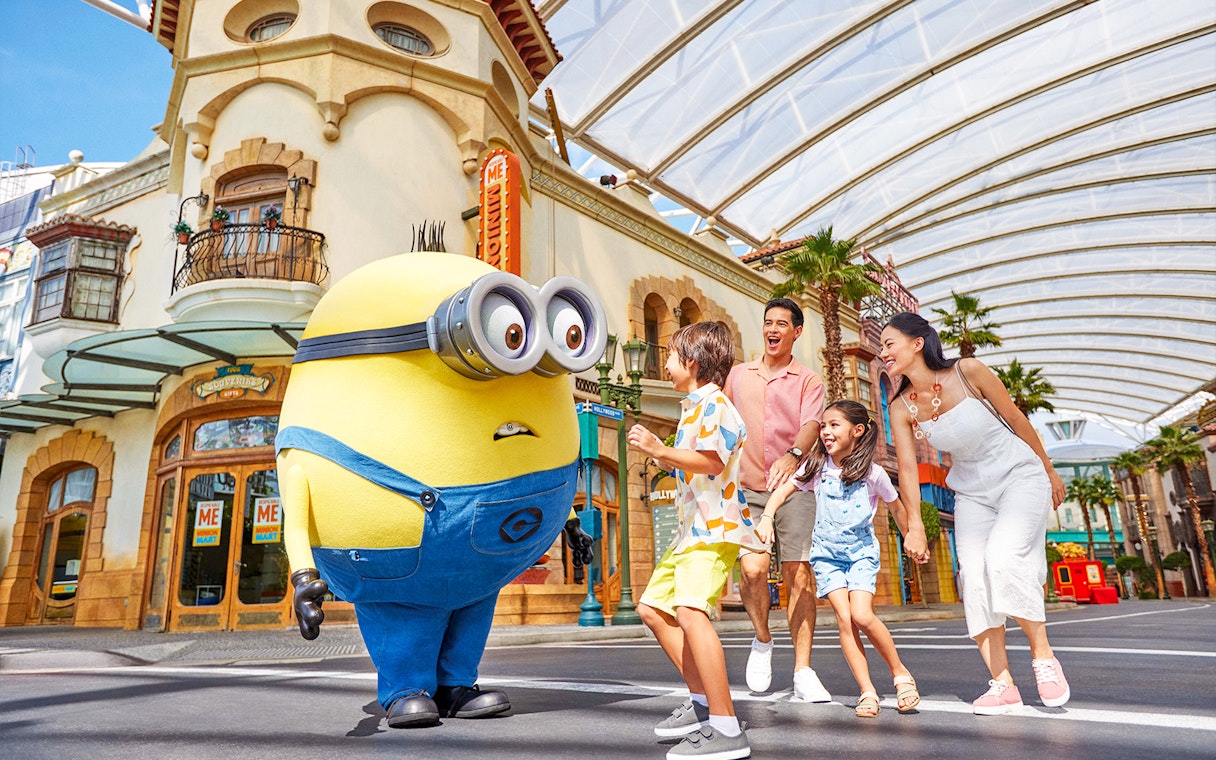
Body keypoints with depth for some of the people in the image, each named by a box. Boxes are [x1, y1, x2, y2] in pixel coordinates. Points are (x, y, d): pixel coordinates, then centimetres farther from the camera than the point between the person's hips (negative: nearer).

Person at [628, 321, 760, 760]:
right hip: (691, 529, 12)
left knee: (690, 610, -27)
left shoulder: (715, 404, -11)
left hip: (716, 528, -11)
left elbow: (712, 461, -25)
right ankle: (702, 701, 21)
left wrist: (659, 449, -26)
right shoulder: (692, 408, 21)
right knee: (652, 608, 15)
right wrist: (666, 460, 13)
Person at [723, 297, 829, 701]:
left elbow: (811, 425, -12)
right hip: (747, 489, 1)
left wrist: (793, 455, -32)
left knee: (799, 576, -3)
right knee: (753, 569, -15)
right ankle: (763, 640, 13)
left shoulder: (808, 381, 6)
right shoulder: (738, 375, 14)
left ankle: (803, 672, 8)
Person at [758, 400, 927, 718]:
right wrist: (767, 516, -14)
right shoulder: (817, 466, -3)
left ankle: (900, 673, 7)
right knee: (844, 618, -10)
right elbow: (784, 489, 1)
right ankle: (867, 692, -1)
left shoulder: (872, 472, -8)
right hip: (826, 553, 2)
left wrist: (912, 538, 17)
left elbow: (896, 506, 7)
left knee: (862, 616, -17)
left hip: (862, 551, -2)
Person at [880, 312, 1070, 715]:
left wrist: (1050, 470, 4)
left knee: (1002, 558, -24)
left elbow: (1015, 418, -5)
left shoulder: (968, 371, -16)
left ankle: (1042, 655, -2)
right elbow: (907, 467, -9)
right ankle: (1002, 684, 0)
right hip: (972, 492, 4)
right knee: (974, 575, -9)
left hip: (1020, 476, -4)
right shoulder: (902, 409, -7)